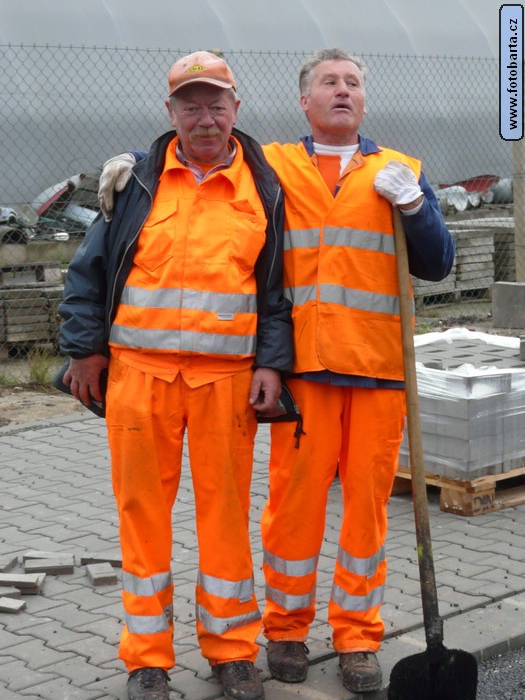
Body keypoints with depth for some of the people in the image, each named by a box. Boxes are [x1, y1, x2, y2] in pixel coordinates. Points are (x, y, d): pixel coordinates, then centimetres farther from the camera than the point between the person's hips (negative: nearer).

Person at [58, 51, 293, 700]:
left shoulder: (264, 188, 7)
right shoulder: (137, 181, 7)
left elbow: (278, 287, 8)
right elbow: (88, 269, 9)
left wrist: (271, 364, -1)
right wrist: (85, 350, 4)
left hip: (227, 375, 0)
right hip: (139, 370, 1)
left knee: (225, 507, 5)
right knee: (143, 506, 4)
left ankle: (232, 647, 20)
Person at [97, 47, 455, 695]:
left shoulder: (399, 171, 13)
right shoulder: (271, 167, 9)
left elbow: (436, 265, 9)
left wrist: (413, 204, -7)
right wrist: (130, 162, 0)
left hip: (380, 369, 1)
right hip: (303, 366, -1)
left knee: (367, 499, 4)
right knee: (295, 495, 1)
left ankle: (357, 635, 18)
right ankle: (287, 628, 19)